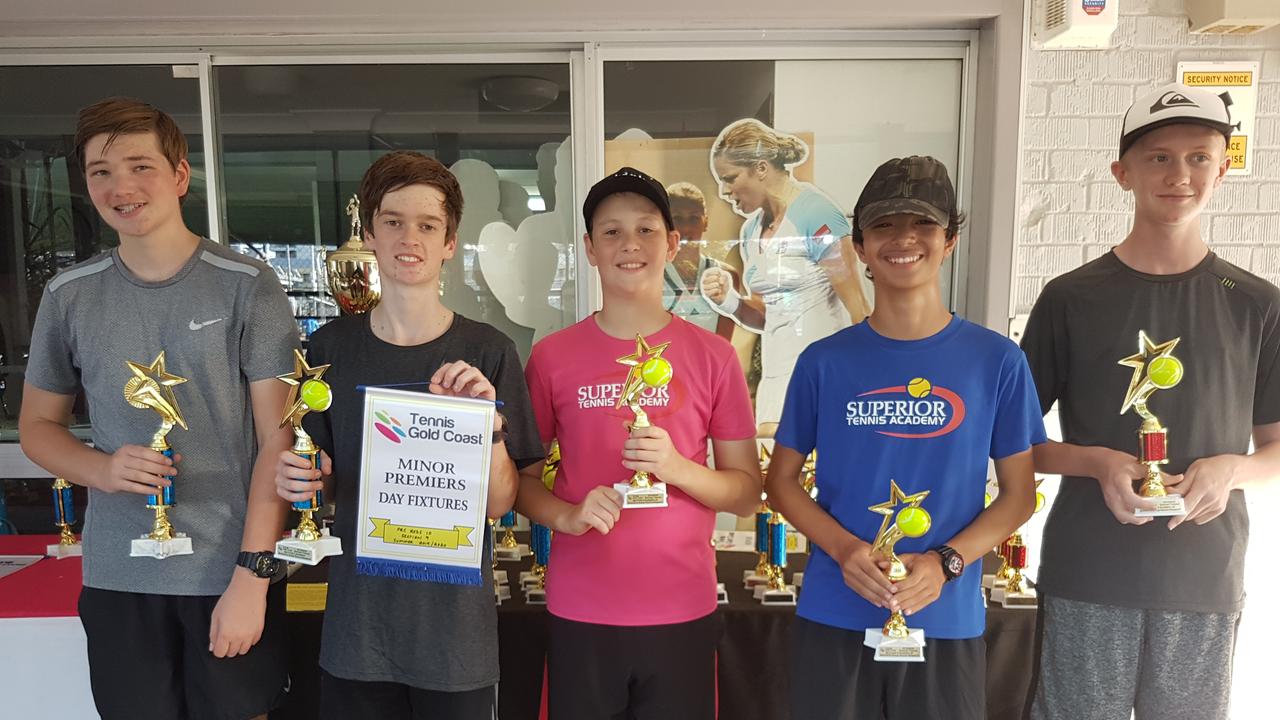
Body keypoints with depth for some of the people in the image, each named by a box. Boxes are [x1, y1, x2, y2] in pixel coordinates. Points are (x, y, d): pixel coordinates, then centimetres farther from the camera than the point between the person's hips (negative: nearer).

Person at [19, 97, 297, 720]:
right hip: (115, 577, 3)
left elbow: (278, 440, -9)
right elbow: (37, 425, 14)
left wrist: (251, 577, -14)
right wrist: (102, 469, -9)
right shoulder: (68, 295, 3)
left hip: (233, 572, -3)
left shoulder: (247, 285, -8)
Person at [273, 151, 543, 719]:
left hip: (455, 622, -1)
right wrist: (296, 480, -12)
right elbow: (318, 474, 9)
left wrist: (489, 419, -23)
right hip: (356, 622, 2)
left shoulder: (487, 352, -9)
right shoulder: (331, 347, -2)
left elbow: (498, 503, -7)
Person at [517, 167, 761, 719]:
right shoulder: (551, 357, -1)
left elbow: (748, 492, 1)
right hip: (579, 614, 0)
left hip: (682, 612, 0)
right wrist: (567, 515, -14)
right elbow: (520, 478, 6)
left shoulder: (713, 356, -2)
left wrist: (678, 468, -17)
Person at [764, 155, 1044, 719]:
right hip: (832, 617, 0)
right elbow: (782, 481, 4)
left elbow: (1018, 494, 2)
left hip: (948, 621, 0)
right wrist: (844, 549, -13)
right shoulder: (823, 361, -2)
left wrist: (946, 562, -13)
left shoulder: (997, 361, -2)